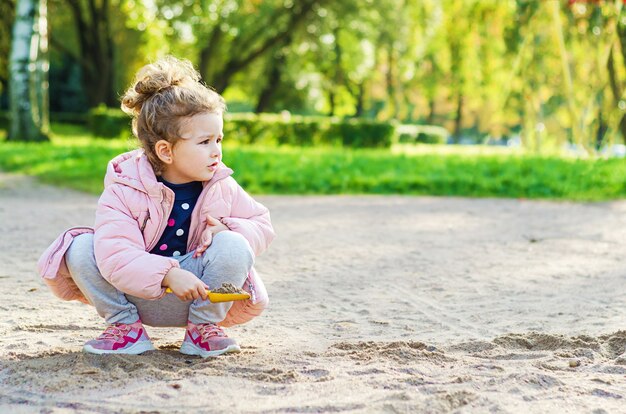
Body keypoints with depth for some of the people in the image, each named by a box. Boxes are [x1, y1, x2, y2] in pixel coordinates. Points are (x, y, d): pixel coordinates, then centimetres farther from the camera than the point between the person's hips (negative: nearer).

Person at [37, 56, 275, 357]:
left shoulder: (222, 188, -4)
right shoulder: (124, 189, -17)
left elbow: (262, 224, 5)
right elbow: (115, 254, -30)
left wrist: (228, 229, -18)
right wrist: (168, 275, -45)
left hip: (195, 295, 1)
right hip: (137, 295, -1)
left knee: (234, 246, -27)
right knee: (80, 248, -23)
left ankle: (205, 327, -7)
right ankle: (125, 327, -8)